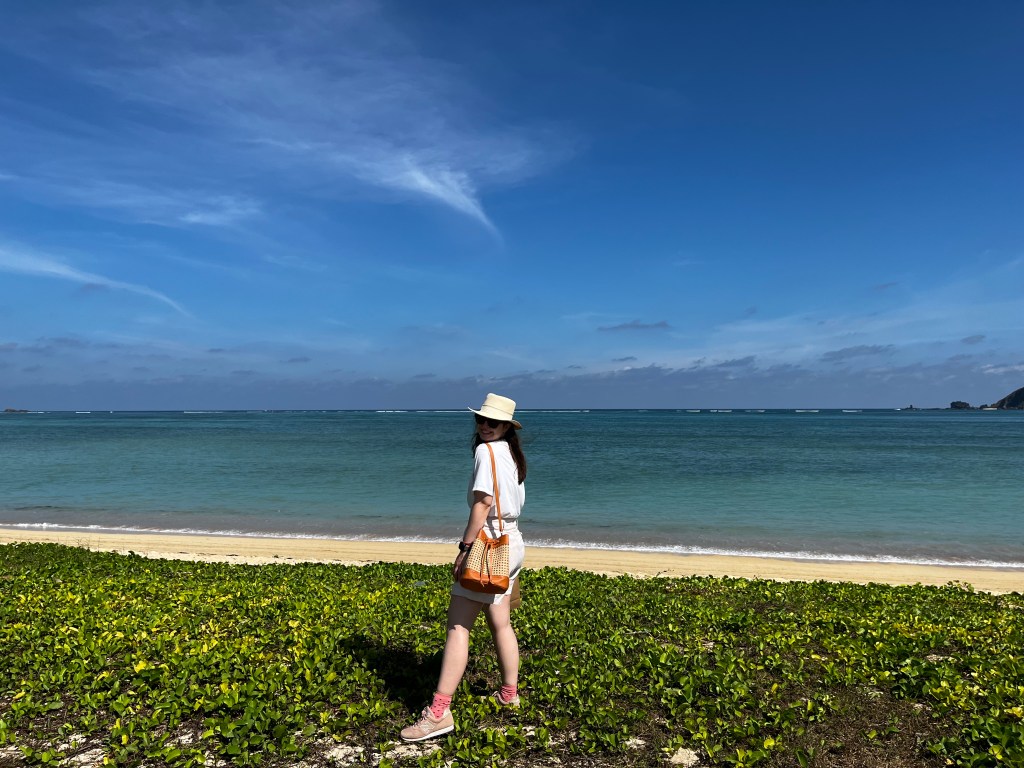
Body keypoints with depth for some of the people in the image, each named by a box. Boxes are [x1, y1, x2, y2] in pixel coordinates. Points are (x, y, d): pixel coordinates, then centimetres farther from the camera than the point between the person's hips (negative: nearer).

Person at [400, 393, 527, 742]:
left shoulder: (486, 452, -13)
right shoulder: (512, 454, 13)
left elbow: (482, 503, -21)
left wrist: (465, 548, -18)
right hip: (511, 544, 9)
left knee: (458, 626, -8)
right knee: (500, 623, 20)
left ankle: (439, 711, -7)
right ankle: (509, 693, 33)